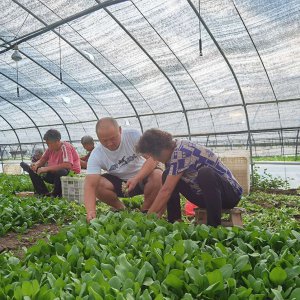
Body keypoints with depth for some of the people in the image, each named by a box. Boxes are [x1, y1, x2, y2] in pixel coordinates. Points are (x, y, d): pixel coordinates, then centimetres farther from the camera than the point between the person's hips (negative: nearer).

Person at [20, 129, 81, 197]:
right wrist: (36, 164, -16)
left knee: (59, 171, -41)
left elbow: (68, 165, -34)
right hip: (55, 174, 8)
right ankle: (44, 194, -3)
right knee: (33, 169, 3)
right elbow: (42, 160, 9)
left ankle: (56, 195, -16)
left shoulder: (65, 147, -20)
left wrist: (47, 168, -34)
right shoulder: (51, 148, 4)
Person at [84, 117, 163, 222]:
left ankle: (144, 210, -6)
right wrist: (91, 212, -45)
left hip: (142, 175, -1)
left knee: (158, 176, -33)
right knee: (97, 184, -28)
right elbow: (90, 185, -28)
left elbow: (153, 158, -26)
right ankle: (121, 209, 1)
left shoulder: (133, 135, -22)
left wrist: (136, 179, -40)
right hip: (117, 182, 1)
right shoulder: (96, 156, -21)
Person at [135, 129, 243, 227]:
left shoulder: (181, 152, -25)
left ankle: (214, 226, -26)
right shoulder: (172, 153, 3)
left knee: (205, 174, -38)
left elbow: (166, 191, -26)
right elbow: (167, 191, 6)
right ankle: (175, 222, -1)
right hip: (206, 194, 8)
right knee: (167, 177, -1)